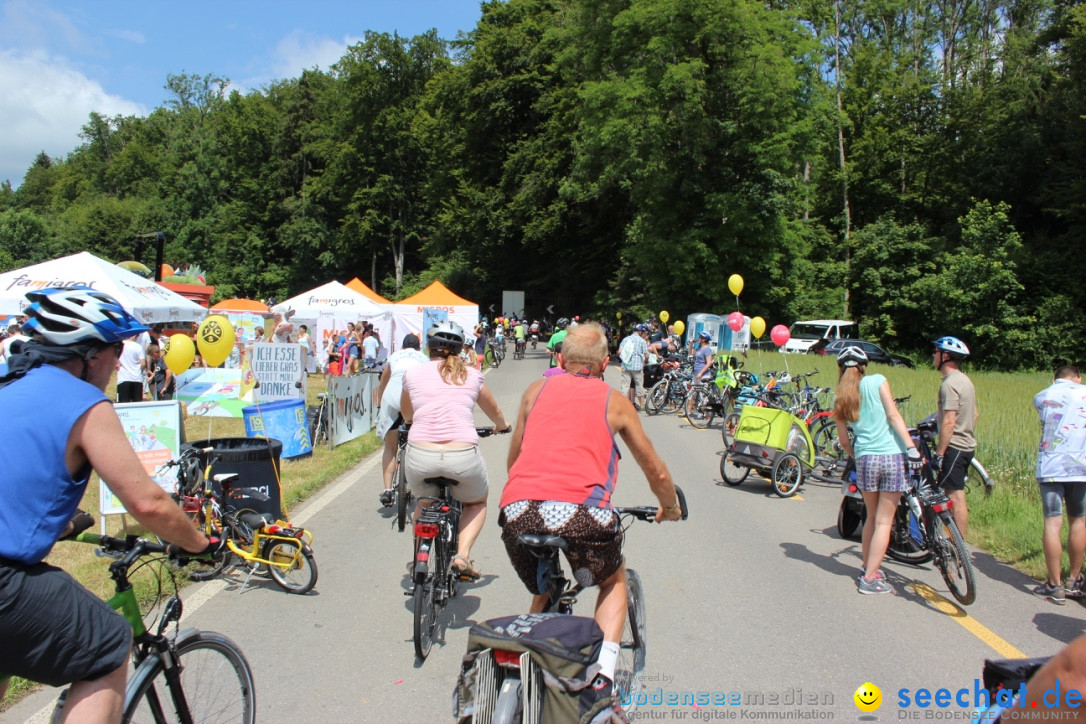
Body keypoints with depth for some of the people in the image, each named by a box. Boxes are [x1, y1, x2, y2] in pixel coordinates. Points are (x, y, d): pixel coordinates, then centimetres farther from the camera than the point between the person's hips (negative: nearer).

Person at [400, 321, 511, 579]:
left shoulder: (413, 373, 12)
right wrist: (502, 425, 54)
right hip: (463, 456, -1)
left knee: (423, 504, 34)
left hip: (420, 457, 1)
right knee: (477, 503, 29)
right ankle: (462, 555, 11)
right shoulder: (471, 375, 13)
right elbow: (495, 412, 31)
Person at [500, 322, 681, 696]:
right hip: (580, 513, -2)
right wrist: (671, 507, 46)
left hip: (517, 511, 3)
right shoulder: (614, 400, 18)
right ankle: (603, 674, 12)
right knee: (614, 580, 28)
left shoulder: (536, 390, 23)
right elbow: (656, 472, 26)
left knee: (543, 594, 31)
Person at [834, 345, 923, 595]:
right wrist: (912, 448, -11)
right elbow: (893, 415, -8)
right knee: (884, 521, 4)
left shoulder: (841, 400, 11)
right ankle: (870, 578, 5)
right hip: (892, 455, -3)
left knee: (871, 517, 21)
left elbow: (845, 442, 12)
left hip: (865, 458, 3)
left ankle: (866, 568, 29)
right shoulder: (877, 381, 2)